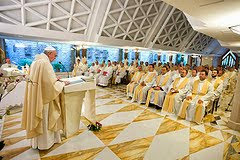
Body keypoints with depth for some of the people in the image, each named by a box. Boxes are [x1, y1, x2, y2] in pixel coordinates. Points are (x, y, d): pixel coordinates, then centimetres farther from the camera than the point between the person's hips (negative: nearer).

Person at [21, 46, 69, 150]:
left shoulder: (36, 61, 10)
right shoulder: (45, 63, -20)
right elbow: (52, 83, -23)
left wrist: (55, 79, 13)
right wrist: (62, 83, -7)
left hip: (34, 96, 9)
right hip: (42, 96, -9)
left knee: (36, 117, 20)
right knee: (44, 118, 7)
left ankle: (36, 140, 38)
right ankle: (44, 142, 25)